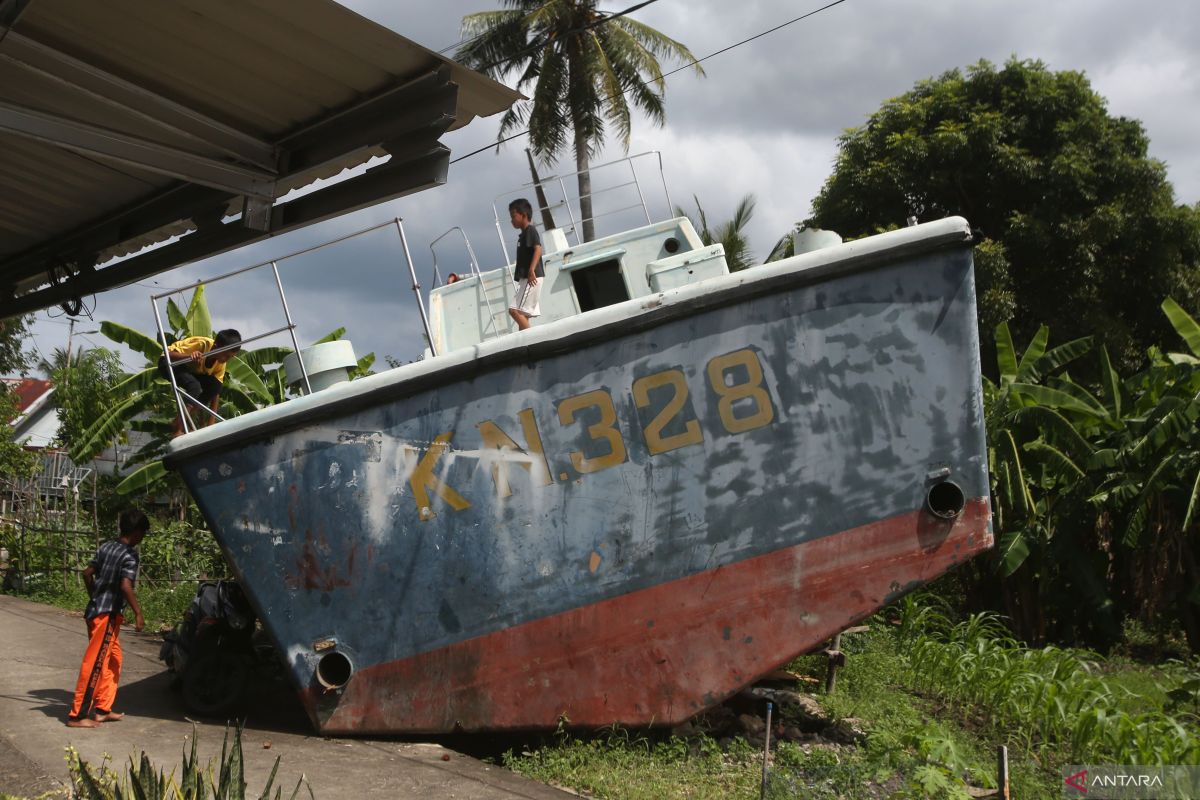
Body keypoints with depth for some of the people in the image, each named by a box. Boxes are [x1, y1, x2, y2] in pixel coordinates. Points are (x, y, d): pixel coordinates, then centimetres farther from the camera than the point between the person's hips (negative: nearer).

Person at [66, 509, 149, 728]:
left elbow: (87, 574, 14)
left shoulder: (106, 547, 10)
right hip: (108, 614, -9)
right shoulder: (129, 555, -14)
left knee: (113, 660, 17)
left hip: (95, 609, 9)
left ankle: (102, 709, 20)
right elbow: (126, 586, -23)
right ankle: (77, 715, -2)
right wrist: (138, 613, -17)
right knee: (94, 663, -5)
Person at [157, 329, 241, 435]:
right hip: (170, 364, -6)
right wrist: (190, 356, -56)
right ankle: (178, 431, -27)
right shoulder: (202, 345, -32)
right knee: (194, 386, -33)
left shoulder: (220, 363, -15)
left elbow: (216, 394, -13)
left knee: (215, 386, -19)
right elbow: (169, 354, -36)